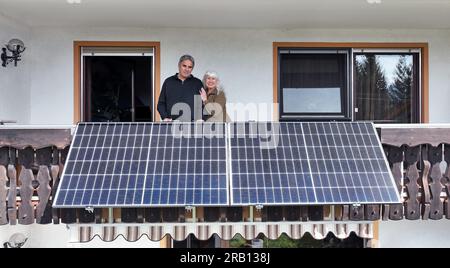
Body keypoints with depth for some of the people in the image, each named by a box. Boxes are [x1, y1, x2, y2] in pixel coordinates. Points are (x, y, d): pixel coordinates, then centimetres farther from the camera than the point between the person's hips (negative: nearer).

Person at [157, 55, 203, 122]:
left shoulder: (197, 83, 11)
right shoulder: (168, 82, 12)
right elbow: (161, 103, 13)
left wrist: (199, 120, -8)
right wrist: (165, 117, -3)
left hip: (192, 124, 0)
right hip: (172, 123, 1)